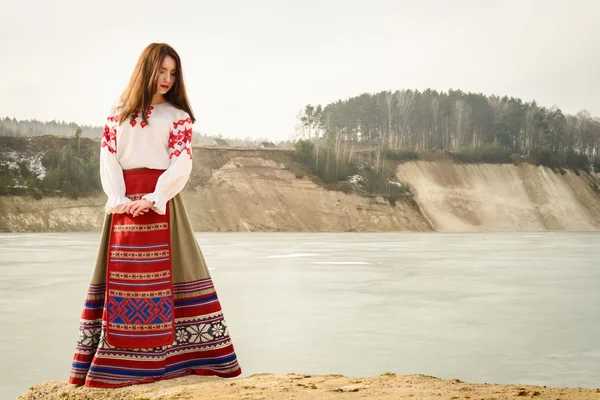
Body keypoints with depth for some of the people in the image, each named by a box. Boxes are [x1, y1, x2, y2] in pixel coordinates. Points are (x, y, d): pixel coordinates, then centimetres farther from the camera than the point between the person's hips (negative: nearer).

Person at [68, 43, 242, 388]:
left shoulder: (178, 116, 8)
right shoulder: (119, 112, 14)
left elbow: (182, 165, -2)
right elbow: (109, 157, 5)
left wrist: (154, 199, -15)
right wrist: (119, 200, -10)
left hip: (160, 201, -2)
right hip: (125, 202, 2)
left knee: (163, 275, -5)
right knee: (120, 276, 2)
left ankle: (168, 356, -3)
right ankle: (115, 363, 5)